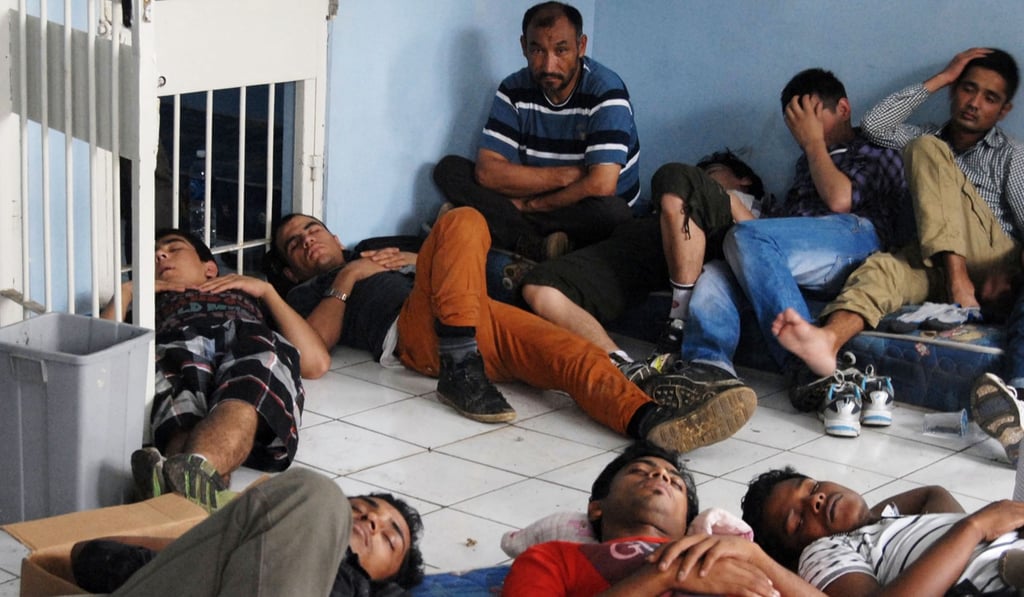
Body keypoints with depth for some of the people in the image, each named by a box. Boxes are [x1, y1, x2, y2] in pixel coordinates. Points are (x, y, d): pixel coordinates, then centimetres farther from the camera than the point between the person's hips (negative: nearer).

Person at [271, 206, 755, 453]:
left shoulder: (378, 255, 43)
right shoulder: (308, 293, 29)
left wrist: (414, 262, 21)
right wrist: (348, 279, 10)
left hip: (479, 316, 4)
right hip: (417, 332, -4)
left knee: (570, 351, -26)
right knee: (461, 221, -28)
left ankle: (649, 419, -52)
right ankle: (461, 369, -36)